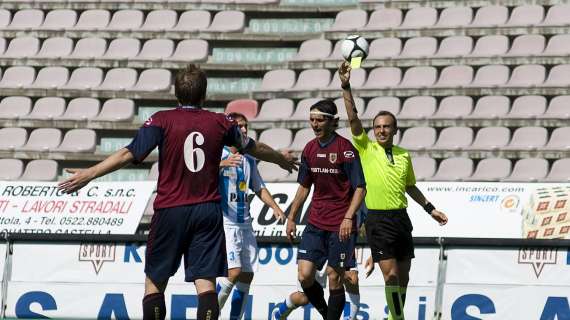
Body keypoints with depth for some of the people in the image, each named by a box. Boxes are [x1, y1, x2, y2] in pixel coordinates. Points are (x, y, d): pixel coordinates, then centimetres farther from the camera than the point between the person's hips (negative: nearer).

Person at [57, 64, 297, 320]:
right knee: (206, 282, -3)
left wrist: (89, 174, -10)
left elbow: (130, 154, -13)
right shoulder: (220, 123, 5)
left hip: (170, 210, -2)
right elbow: (254, 149, 21)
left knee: (154, 282, 9)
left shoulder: (162, 120, -4)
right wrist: (282, 160, 40)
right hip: (208, 211, 2)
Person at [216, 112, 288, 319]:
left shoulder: (249, 160, 16)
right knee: (234, 272, -20)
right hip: (224, 223, -7)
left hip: (245, 224, 7)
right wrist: (222, 164, -45)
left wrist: (274, 207, 9)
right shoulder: (218, 155, -6)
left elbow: (259, 188, 25)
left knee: (247, 276, 4)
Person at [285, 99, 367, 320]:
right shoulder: (310, 149, 9)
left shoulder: (345, 149, -9)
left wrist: (348, 217, -22)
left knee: (334, 278, -2)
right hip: (315, 223, 5)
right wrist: (291, 218, 17)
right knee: (305, 275, -5)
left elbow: (360, 188, -10)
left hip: (341, 226, -5)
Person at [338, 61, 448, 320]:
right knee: (391, 274, -13)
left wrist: (430, 208, 23)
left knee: (403, 276, 9)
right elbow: (353, 118, -11)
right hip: (378, 219, -5)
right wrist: (346, 87, -20)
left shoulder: (404, 155, 10)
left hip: (401, 218, 5)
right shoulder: (366, 149, -1)